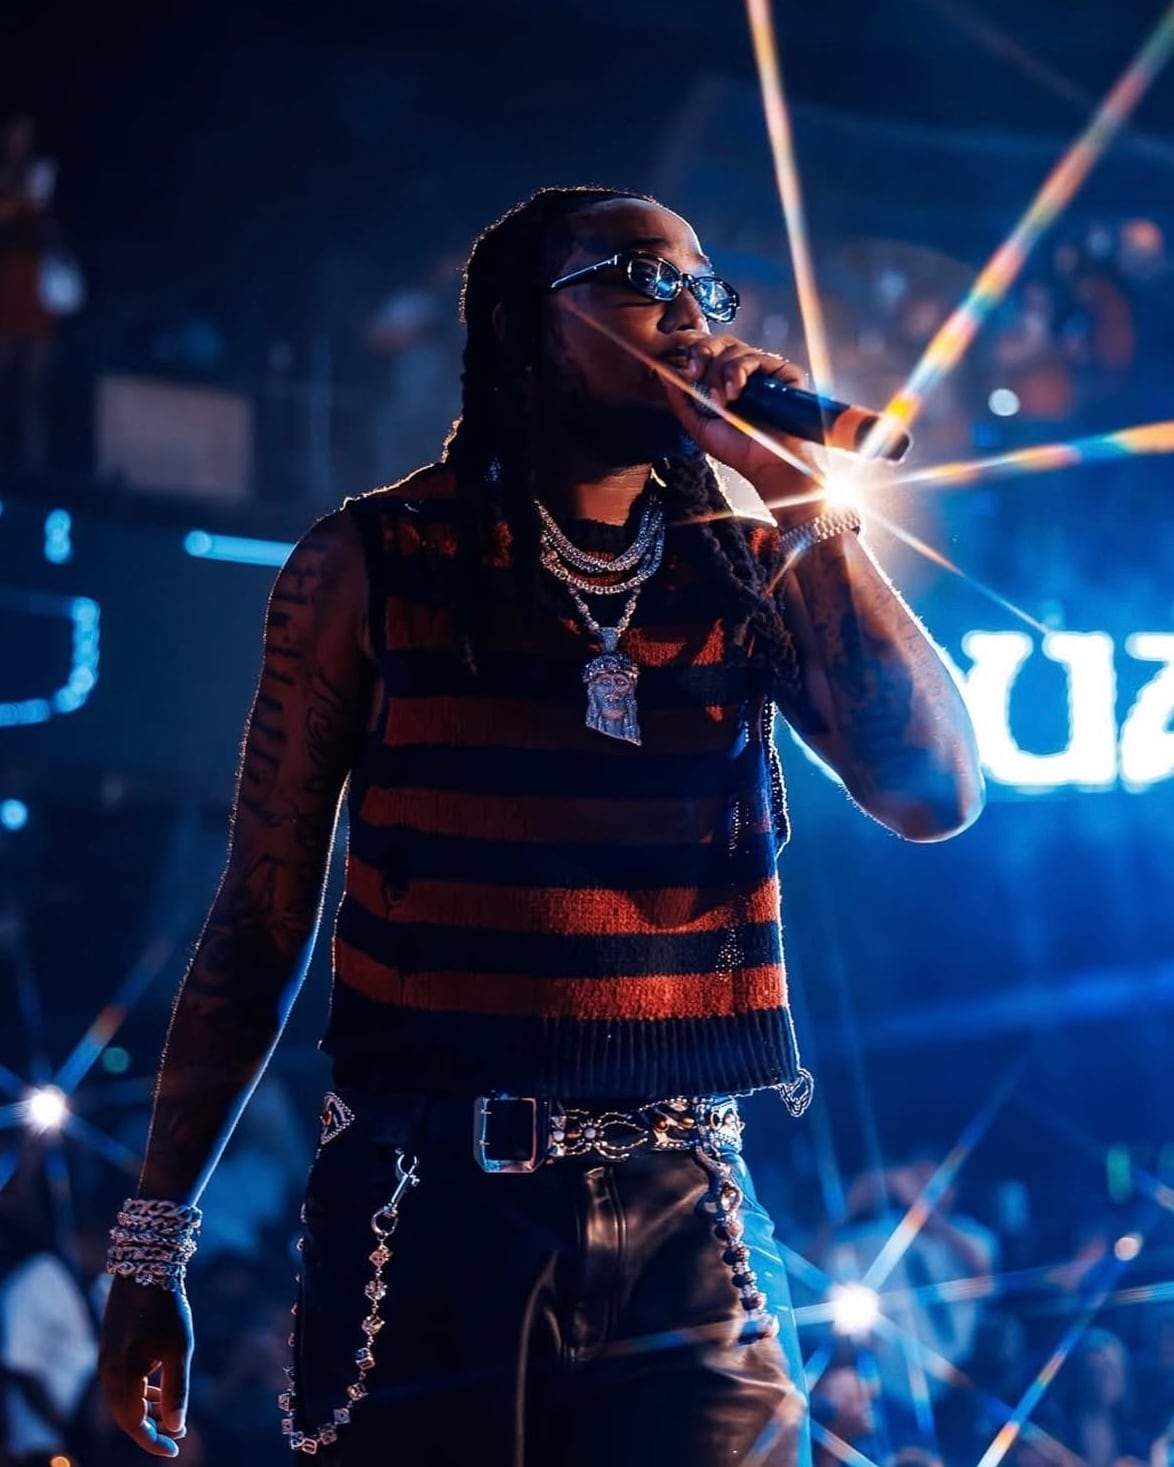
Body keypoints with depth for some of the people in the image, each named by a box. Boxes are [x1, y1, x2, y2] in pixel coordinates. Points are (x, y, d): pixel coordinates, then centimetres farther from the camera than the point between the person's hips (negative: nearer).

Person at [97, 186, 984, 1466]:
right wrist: (152, 1242, -1)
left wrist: (810, 507, -6)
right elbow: (260, 922, 1)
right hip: (428, 1222, -2)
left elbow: (937, 795, -5)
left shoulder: (747, 574, 8)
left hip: (684, 1229, 2)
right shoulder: (375, 567, 1)